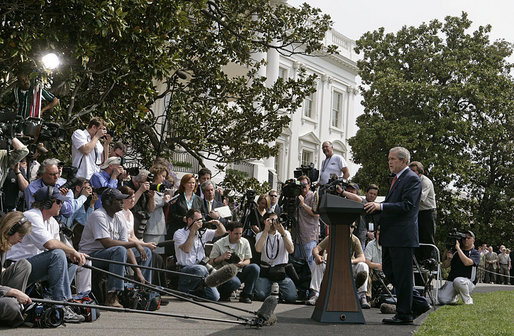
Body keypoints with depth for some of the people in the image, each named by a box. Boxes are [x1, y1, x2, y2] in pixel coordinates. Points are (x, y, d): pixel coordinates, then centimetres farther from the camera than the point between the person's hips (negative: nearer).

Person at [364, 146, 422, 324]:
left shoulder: (412, 179, -11)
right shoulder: (397, 179, 20)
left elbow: (407, 206, -21)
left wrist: (381, 206, -24)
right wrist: (376, 206, 7)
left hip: (402, 236, -10)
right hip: (390, 236, 10)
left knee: (402, 275, -4)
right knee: (388, 270, 14)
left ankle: (405, 314, 3)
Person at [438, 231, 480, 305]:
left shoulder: (475, 253, 0)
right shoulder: (454, 251, 13)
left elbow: (467, 262, -21)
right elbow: (445, 266, 12)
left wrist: (458, 248, -17)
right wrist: (448, 259, -9)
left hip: (468, 282, -4)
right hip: (451, 281, 4)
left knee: (458, 281, -40)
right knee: (442, 299, -17)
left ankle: (468, 300, -13)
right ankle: (455, 296, 19)